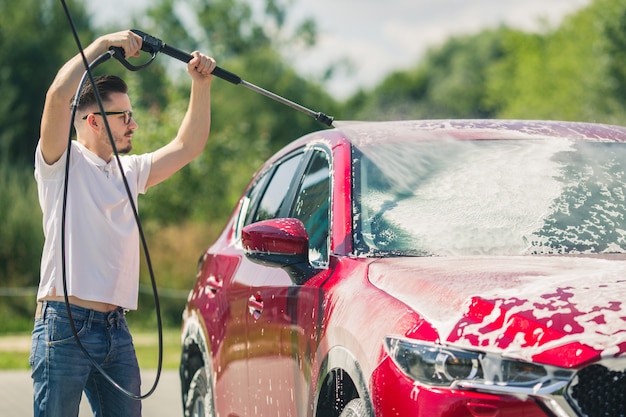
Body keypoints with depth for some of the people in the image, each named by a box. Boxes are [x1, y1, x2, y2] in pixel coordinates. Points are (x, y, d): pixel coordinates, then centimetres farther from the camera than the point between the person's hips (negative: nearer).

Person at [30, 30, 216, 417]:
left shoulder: (130, 171, 20)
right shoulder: (61, 162, -1)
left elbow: (187, 146, 22)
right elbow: (59, 96, -17)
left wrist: (201, 83, 14)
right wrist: (104, 44, -15)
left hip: (116, 329, 7)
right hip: (66, 329, -7)